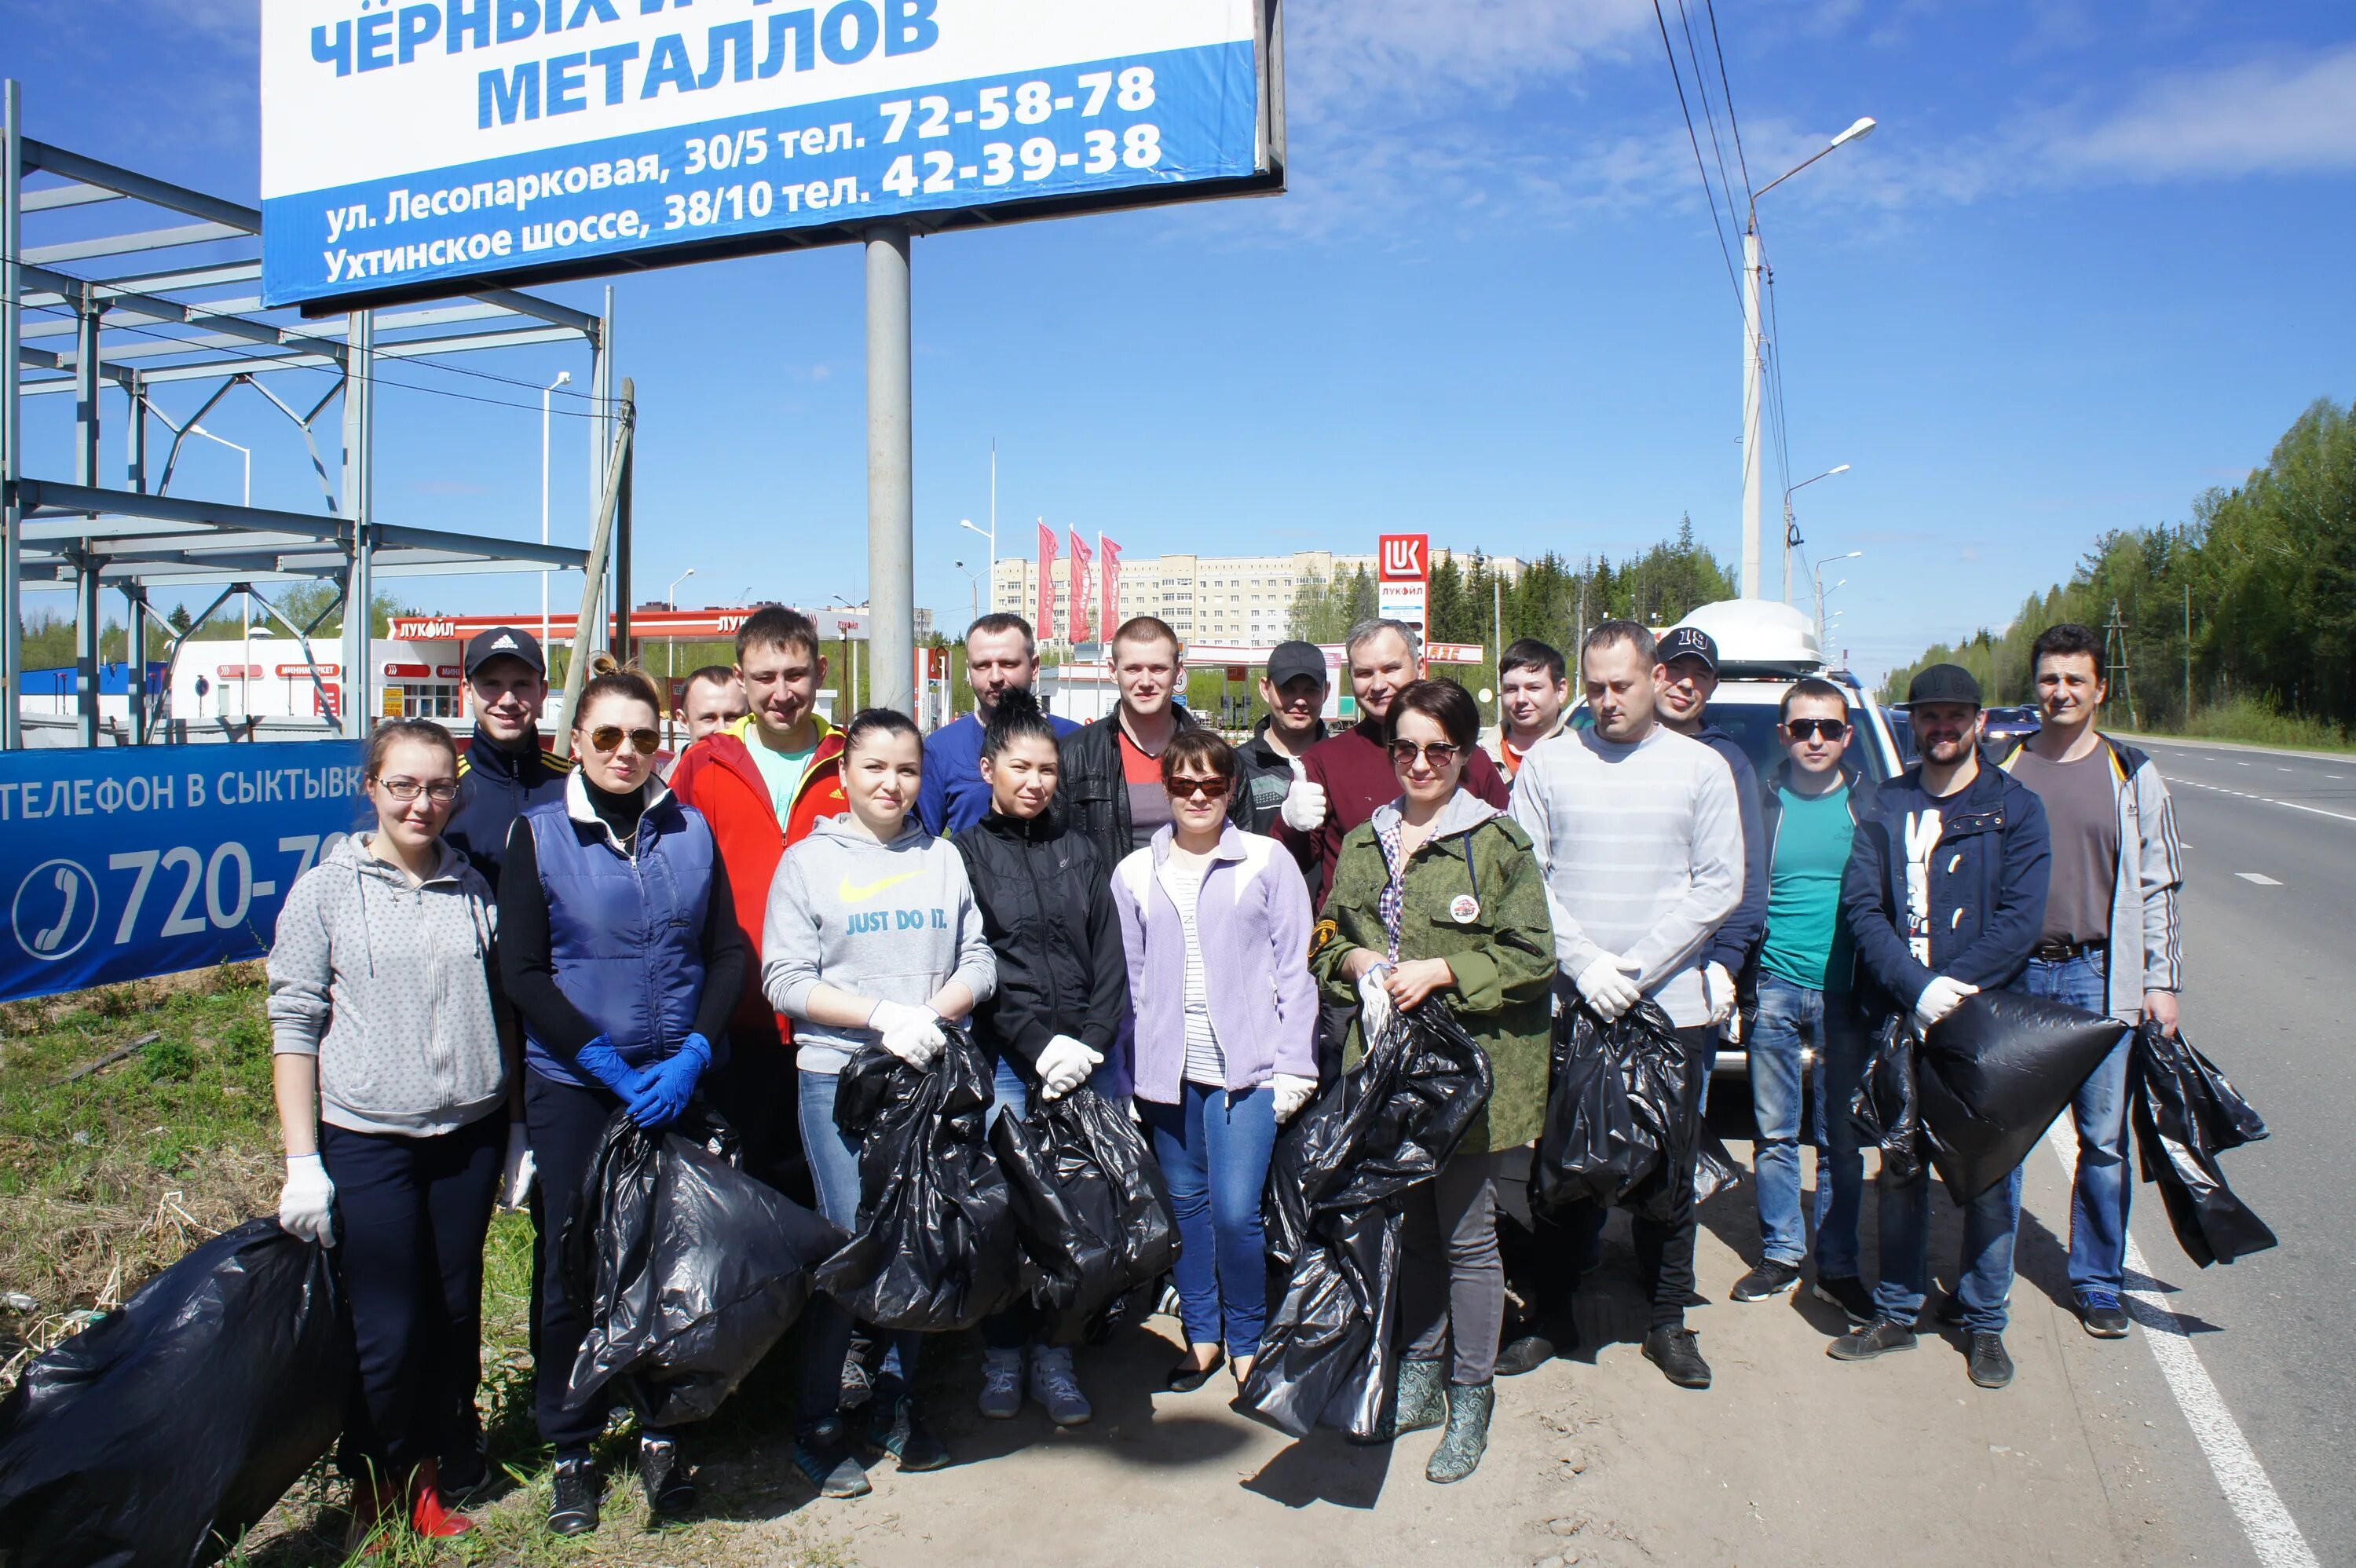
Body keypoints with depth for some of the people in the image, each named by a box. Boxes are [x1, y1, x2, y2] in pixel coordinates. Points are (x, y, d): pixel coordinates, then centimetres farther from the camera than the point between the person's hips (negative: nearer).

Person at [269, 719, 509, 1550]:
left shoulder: (476, 890, 6)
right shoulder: (326, 890, -2)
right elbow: (294, 1023, -3)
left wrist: (516, 1132, 12)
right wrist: (301, 1161, -7)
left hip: (469, 1135, 3)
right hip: (366, 1141, -3)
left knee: (455, 1316, 10)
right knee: (387, 1331, 1)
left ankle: (433, 1477, 29)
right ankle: (375, 1493, 24)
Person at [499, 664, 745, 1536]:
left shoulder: (692, 831, 5)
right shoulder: (537, 834, -1)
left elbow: (728, 955, 5)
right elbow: (522, 973, -5)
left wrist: (692, 1055, -10)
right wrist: (610, 1066, -12)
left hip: (682, 1083, 2)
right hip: (572, 1084, -1)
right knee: (572, 1267, 7)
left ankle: (661, 1433, 26)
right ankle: (572, 1449, 25)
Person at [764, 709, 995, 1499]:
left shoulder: (943, 858, 10)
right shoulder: (808, 861, 3)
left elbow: (979, 960, 6)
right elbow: (786, 980, -4)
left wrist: (931, 1014, -13)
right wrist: (882, 1014, -15)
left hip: (932, 1075, 3)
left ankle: (894, 1404, 25)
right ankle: (817, 1422, 14)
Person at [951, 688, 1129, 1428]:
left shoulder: (1079, 853, 15)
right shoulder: (964, 854, 4)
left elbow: (1110, 957, 9)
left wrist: (1090, 1043, -5)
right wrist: (1039, 1046, -13)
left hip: (1091, 1060, 3)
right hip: (1005, 1062, -3)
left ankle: (1054, 1353, 16)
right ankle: (1002, 1353, 17)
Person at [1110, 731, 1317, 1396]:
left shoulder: (1267, 861, 0)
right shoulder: (1135, 873, 7)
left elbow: (1293, 968, 1)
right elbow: (1129, 978, 9)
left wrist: (1294, 1066, -3)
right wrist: (1130, 1068, 5)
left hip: (1247, 1064, -3)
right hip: (1167, 1067, 3)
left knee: (1235, 1211, -8)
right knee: (1186, 1204, 11)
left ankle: (1246, 1340, 16)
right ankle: (1201, 1334, 29)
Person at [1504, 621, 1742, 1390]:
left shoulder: (1702, 769, 3)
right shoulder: (1548, 764, 4)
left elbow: (1720, 885, -2)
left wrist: (1640, 968, -11)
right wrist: (1585, 962, -12)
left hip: (1670, 1005, 0)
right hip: (1565, 1003, 1)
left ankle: (1668, 1322, 24)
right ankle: (1553, 1316, 22)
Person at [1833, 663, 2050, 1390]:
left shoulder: (2014, 806, 1)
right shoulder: (1888, 806, 7)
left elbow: (2022, 918, -7)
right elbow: (1861, 905, -1)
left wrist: (1957, 985, -16)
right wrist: (1917, 989, -14)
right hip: (1900, 1019, 2)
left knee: (1989, 1173, 5)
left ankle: (1985, 1322, 21)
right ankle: (1896, 1312, 23)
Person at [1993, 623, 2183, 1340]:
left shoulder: (2132, 776, 6)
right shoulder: (2000, 769, 5)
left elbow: (2158, 888, 7)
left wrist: (2162, 981, 1)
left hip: (2100, 978, 0)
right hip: (2011, 974, 0)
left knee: (2104, 1139, 4)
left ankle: (2098, 1283, 20)